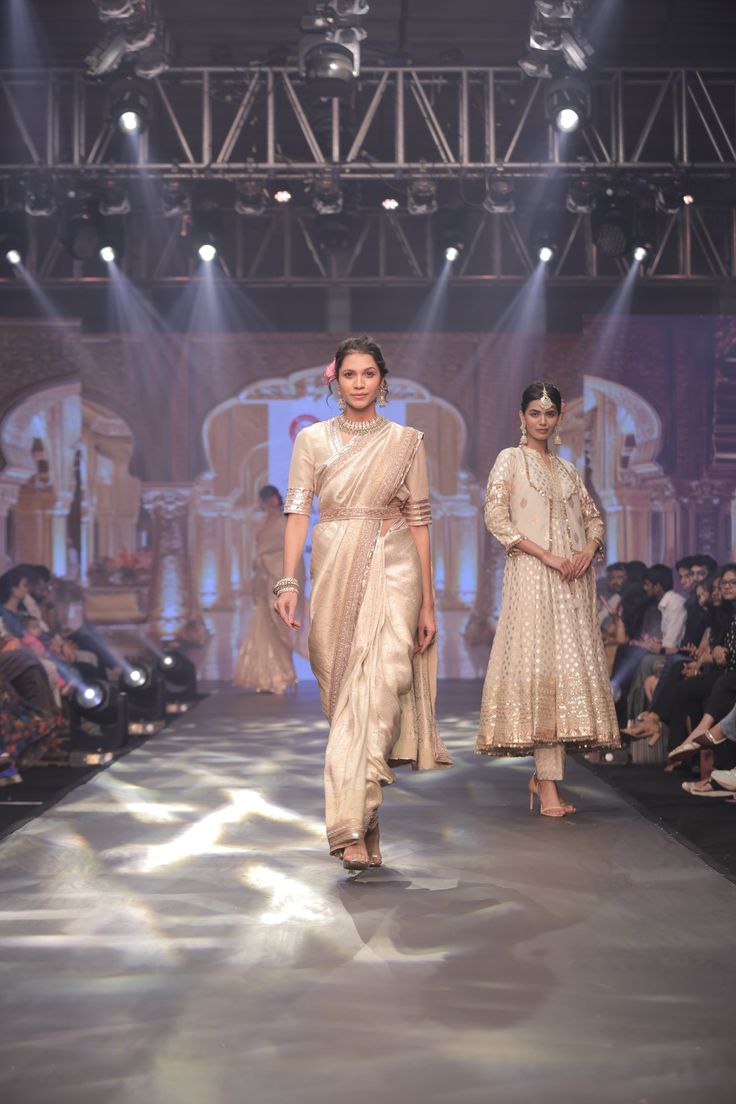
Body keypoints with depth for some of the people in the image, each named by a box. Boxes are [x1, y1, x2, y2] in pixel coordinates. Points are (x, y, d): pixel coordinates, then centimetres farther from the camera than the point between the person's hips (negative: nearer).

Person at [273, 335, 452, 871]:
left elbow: (419, 521, 6)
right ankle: (362, 828, 15)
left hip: (391, 570, -1)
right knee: (343, 691, 4)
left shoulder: (406, 441, 7)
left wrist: (428, 602, 3)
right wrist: (289, 581, -12)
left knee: (380, 683, -15)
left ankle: (352, 825, -16)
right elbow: (298, 512, 2)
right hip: (334, 570, 1)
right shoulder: (313, 439, 8)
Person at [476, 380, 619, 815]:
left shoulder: (567, 468, 19)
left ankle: (544, 773, 8)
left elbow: (593, 517, 19)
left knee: (572, 664, 1)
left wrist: (588, 551, -3)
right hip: (533, 578, -5)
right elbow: (496, 517, -7)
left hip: (573, 581, 6)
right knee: (542, 663, -12)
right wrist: (546, 555, -14)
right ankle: (549, 782, -12)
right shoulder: (510, 460, 4)